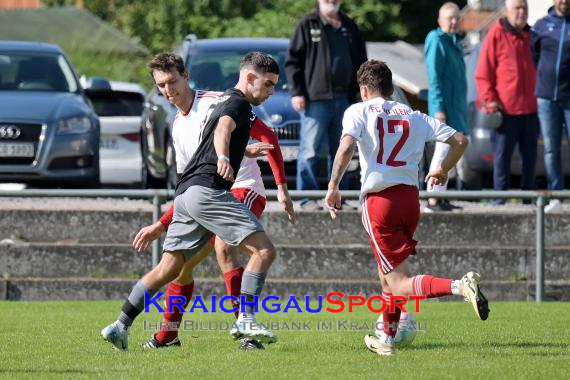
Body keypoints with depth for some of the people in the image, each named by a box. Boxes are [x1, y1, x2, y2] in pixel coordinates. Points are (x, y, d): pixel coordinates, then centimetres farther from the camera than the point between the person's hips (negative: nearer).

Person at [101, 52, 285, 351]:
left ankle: (120, 326, 9)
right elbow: (223, 128, -27)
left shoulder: (223, 101, 25)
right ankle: (245, 321, -22)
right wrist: (223, 158, -46)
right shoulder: (238, 103, -4)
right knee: (263, 250, -13)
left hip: (186, 192, 10)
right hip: (208, 189, -10)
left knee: (168, 268, 11)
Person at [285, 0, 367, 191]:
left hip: (344, 99, 5)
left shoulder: (349, 27, 14)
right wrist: (296, 92, -9)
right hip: (316, 99, -5)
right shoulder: (308, 25, 0)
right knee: (309, 152, -7)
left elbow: (360, 61, 21)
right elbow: (293, 60, -2)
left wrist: (356, 93, 12)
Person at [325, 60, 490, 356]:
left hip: (379, 201, -5)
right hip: (410, 197, 5)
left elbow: (346, 147, -16)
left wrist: (333, 187, -7)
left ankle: (460, 286, -32)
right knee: (387, 272, 26)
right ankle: (387, 340, 31)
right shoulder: (414, 116, 14)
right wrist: (442, 171, 28)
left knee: (400, 285, -9)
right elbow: (460, 141, 11)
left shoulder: (359, 111, 3)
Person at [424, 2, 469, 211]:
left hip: (456, 106, 10)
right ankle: (432, 201, -15)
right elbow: (434, 78, -16)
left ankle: (440, 198, 16)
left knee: (448, 151, 11)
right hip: (445, 105, -10)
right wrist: (439, 109, -22)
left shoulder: (455, 42, 17)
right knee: (444, 149, -13)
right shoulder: (438, 42, -11)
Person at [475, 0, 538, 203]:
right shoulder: (496, 36, -4)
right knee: (502, 156, -2)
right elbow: (483, 74, -5)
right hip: (505, 109, -5)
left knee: (530, 156, 8)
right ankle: (501, 198, 1)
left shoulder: (531, 37, 13)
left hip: (530, 109, 5)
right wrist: (490, 99, -13)